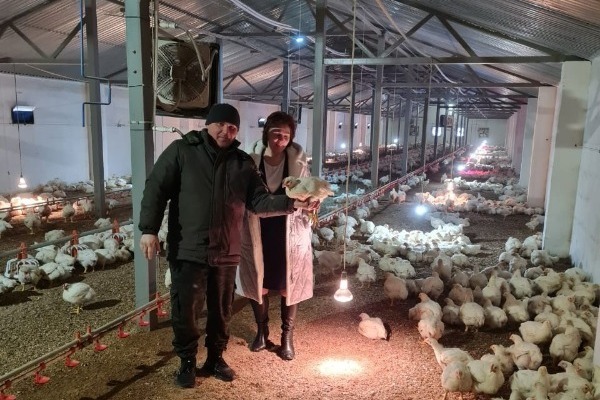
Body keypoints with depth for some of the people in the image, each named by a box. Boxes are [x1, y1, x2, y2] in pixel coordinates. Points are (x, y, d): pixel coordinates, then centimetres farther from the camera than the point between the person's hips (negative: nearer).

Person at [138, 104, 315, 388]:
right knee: (185, 310, 7)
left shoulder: (243, 163, 5)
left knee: (221, 310, 15)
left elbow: (259, 200, 2)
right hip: (187, 249, -3)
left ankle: (215, 358, 35)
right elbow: (156, 189, -5)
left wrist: (290, 204, -15)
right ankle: (187, 362, 28)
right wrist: (149, 229, -12)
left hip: (226, 252, 3)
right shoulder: (181, 151, -3)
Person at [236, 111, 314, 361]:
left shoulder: (299, 163, -8)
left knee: (289, 286, 11)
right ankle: (261, 332, 35)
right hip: (258, 234, 1)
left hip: (290, 235, 0)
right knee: (258, 284, 13)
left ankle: (287, 337, 29)